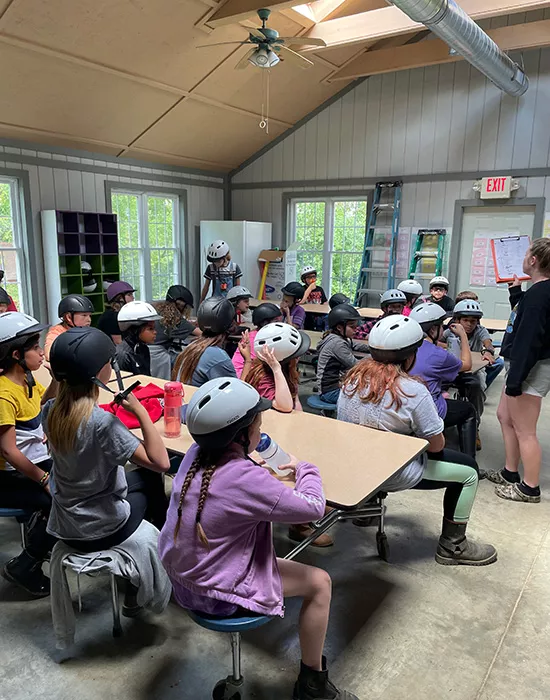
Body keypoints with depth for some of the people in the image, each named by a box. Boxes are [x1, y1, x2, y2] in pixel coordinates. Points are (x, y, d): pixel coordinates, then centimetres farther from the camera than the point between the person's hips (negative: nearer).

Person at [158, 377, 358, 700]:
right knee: (319, 582, 1)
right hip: (215, 594, -8)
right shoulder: (245, 480, -32)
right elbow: (313, 507, -23)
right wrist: (306, 469, -6)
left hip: (183, 576, 8)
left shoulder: (195, 454, -8)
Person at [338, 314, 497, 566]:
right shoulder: (412, 390, -23)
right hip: (393, 474, -7)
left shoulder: (354, 376, -4)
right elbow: (436, 445, -14)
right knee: (469, 471, 10)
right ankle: (452, 547, 22)